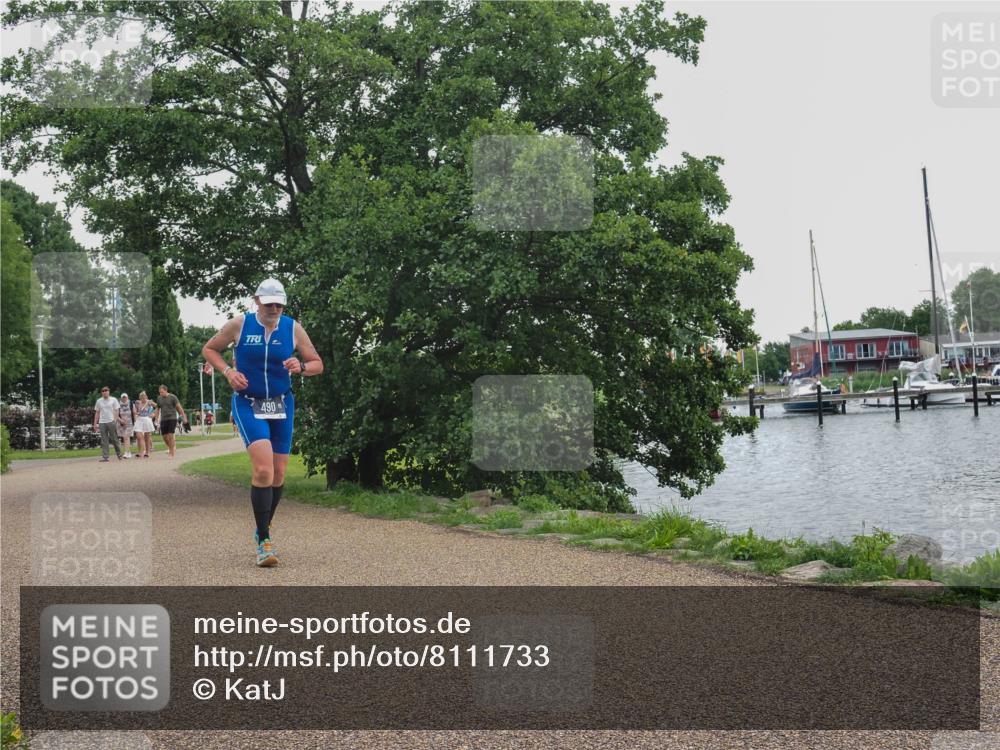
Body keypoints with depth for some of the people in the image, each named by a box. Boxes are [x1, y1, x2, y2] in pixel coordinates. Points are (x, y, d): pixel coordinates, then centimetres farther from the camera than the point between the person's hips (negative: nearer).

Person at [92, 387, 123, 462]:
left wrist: (115, 420, -13)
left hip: (111, 422, -3)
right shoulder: (99, 401, 12)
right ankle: (105, 457, 1)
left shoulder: (113, 400, 4)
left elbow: (116, 411, 0)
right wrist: (95, 424, 9)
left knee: (114, 439, 1)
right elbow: (97, 413, 14)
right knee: (104, 441, 0)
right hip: (102, 422, 3)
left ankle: (119, 454, 11)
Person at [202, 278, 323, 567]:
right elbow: (209, 349, 8)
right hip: (248, 404, -3)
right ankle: (263, 541, -14)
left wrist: (300, 367, -17)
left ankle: (262, 529, 32)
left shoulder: (293, 329, 0)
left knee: (278, 473, 8)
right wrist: (228, 371, -10)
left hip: (281, 405, 4)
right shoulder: (239, 324, -5)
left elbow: (317, 364, 6)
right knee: (263, 469, -21)